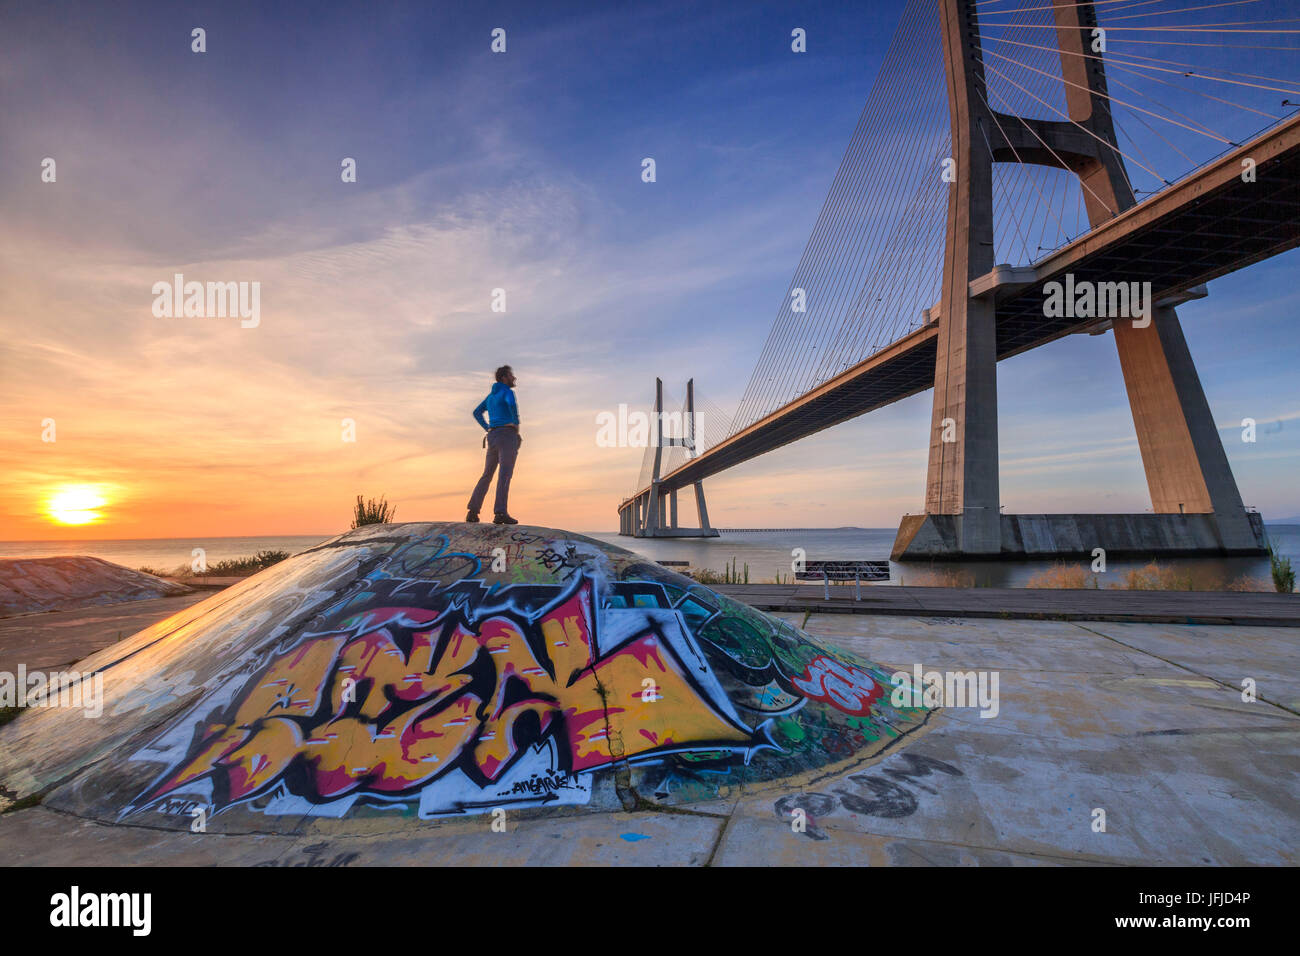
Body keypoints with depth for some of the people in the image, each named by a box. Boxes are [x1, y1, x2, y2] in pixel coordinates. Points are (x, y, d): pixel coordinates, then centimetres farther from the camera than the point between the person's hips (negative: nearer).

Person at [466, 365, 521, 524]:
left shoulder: (491, 395, 24)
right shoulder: (508, 391, -2)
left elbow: (476, 413, 29)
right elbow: (512, 404, -25)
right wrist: (517, 424, -10)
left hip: (493, 438, 8)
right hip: (507, 436, -8)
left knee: (487, 475, 11)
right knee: (505, 474, -14)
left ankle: (472, 512, 5)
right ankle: (500, 513, -24)